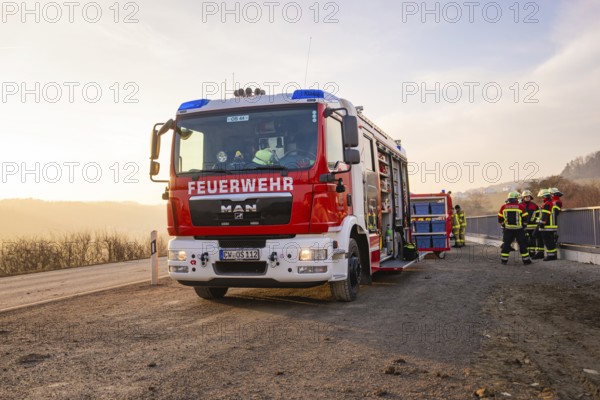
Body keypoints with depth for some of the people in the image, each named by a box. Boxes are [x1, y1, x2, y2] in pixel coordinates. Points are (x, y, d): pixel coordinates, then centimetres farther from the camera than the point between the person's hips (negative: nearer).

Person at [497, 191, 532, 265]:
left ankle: (504, 260, 8)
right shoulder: (521, 207, -6)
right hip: (519, 229, -2)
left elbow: (500, 219, 4)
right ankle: (526, 259, 11)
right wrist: (523, 226, 14)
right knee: (522, 244, 7)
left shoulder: (503, 207, -1)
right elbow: (525, 219, -2)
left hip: (508, 229, 2)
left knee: (506, 244, 9)